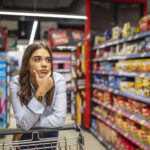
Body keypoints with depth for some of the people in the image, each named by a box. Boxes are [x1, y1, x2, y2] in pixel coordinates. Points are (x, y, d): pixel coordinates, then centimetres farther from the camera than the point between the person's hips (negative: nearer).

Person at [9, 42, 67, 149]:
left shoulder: (58, 80, -24)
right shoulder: (16, 83, -24)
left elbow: (59, 118, -28)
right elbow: (24, 123, -30)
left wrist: (30, 125, -24)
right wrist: (41, 92, -39)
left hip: (50, 134, 1)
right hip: (26, 136, -1)